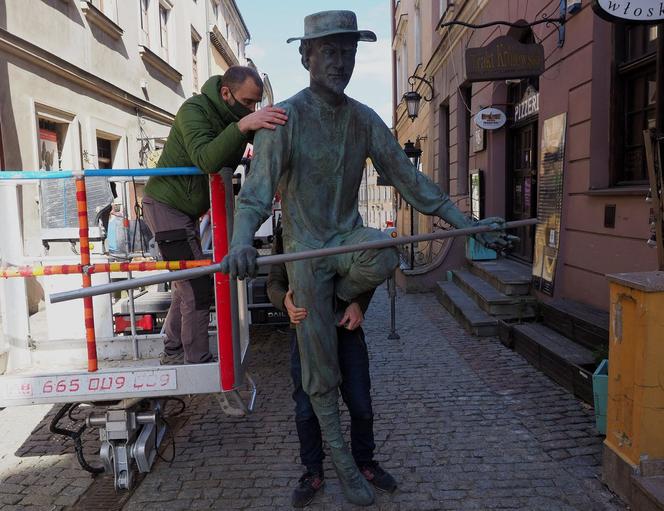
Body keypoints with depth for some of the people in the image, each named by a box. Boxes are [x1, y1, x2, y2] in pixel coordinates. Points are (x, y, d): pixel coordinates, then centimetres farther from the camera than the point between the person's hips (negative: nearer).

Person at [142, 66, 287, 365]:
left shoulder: (236, 115, 2)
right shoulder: (194, 110, -22)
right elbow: (205, 159, -38)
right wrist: (242, 126, -50)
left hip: (186, 210, 9)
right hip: (165, 205, -9)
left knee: (186, 284, 16)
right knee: (198, 288, -12)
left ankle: (173, 354, 30)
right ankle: (199, 366, -2)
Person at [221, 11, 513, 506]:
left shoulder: (366, 120, 2)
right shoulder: (286, 117, -12)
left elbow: (409, 178, 4)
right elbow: (258, 187, -23)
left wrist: (467, 224, -1)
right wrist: (241, 243, -43)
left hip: (348, 237, 3)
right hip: (305, 247, -3)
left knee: (383, 256, -35)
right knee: (321, 368, 1)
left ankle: (338, 299, 1)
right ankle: (341, 459, 25)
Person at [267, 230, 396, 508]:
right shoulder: (286, 235, 1)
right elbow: (274, 283, -3)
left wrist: (359, 303, -18)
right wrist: (285, 301, -27)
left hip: (345, 327, 0)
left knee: (361, 405, 7)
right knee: (306, 410, 5)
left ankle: (365, 463, 33)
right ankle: (314, 473, 29)